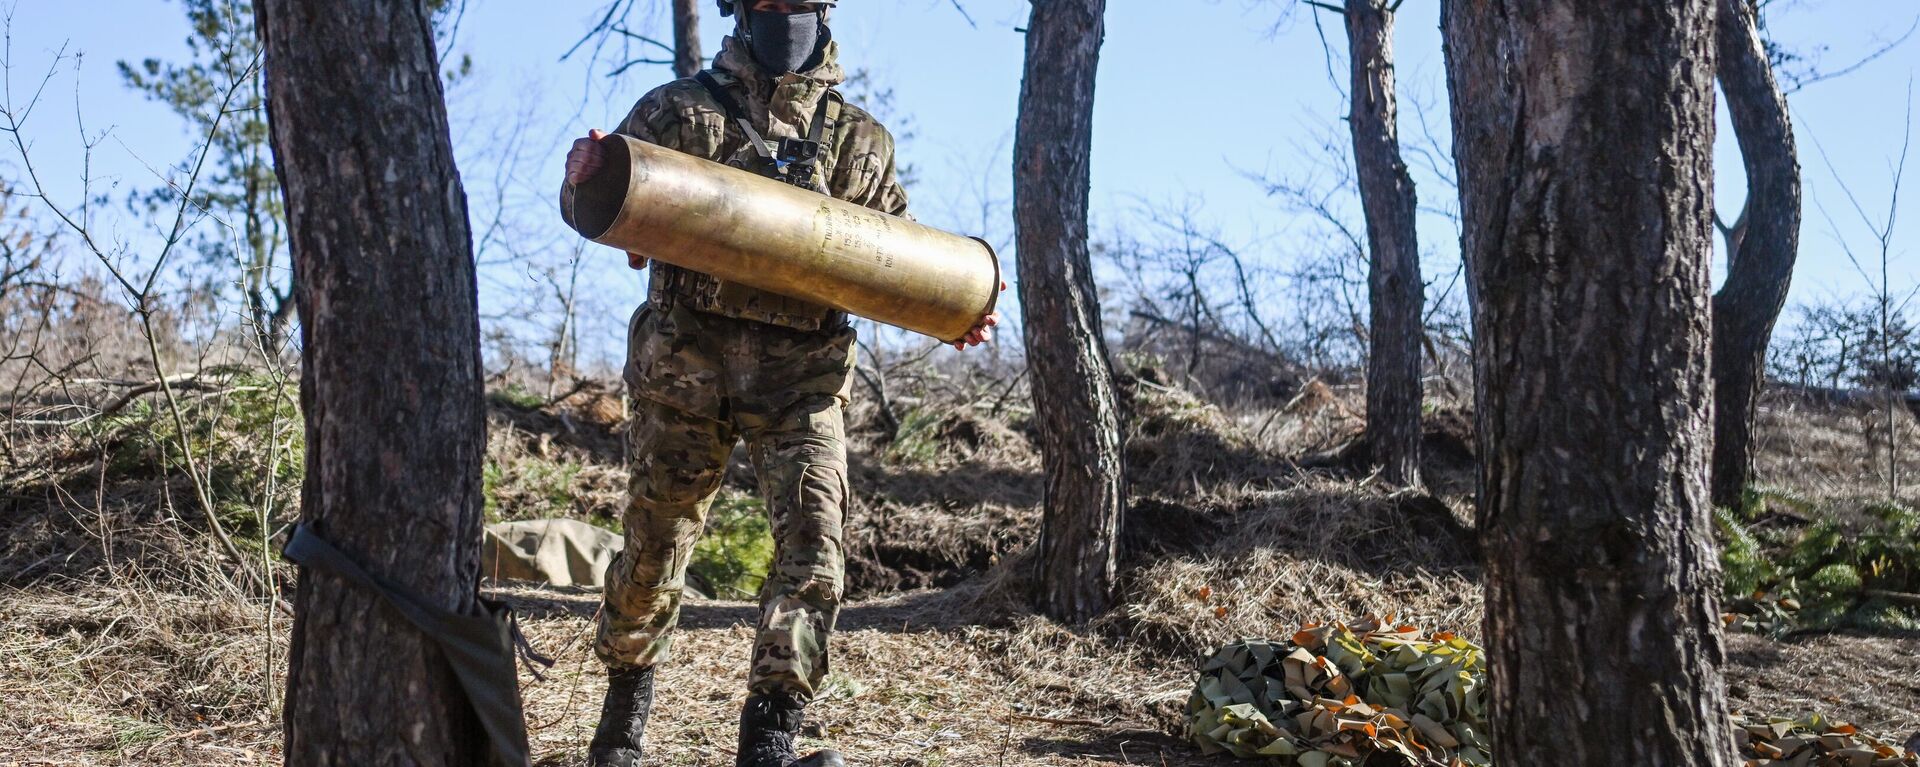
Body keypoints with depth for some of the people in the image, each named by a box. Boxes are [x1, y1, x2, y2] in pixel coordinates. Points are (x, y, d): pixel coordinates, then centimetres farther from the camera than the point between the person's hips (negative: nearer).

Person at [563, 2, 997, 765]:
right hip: (688, 359, -1)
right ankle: (626, 695, 33)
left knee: (813, 541, -14)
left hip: (801, 372, 1)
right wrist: (586, 176, -25)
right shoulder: (678, 110, 6)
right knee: (657, 540, 9)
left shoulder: (856, 138, 13)